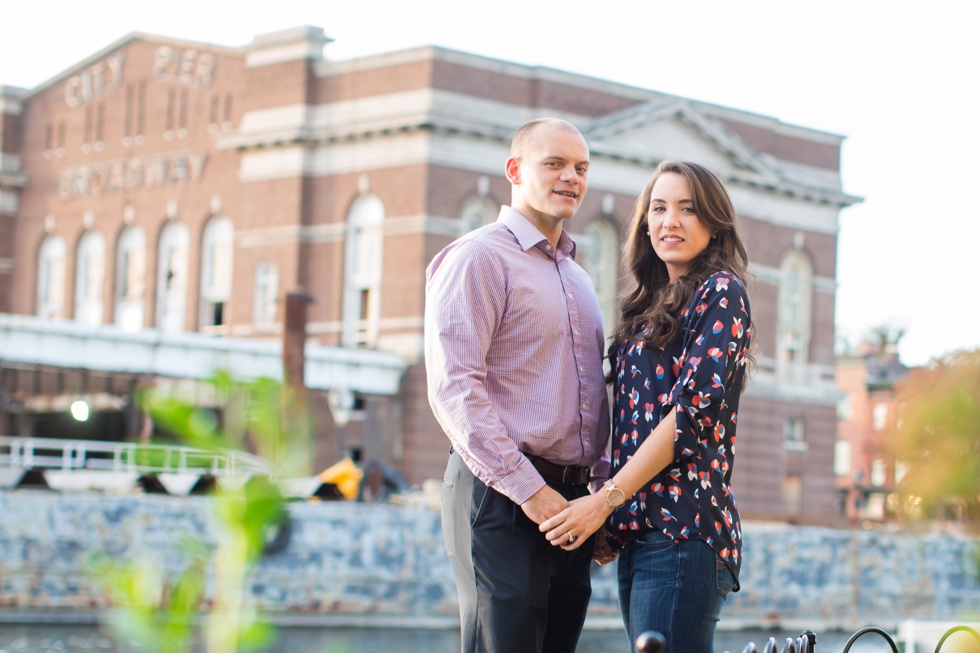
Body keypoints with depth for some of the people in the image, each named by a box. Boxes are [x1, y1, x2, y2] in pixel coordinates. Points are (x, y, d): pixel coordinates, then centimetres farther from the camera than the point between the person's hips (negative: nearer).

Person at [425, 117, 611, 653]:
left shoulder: (576, 278, 22)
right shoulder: (479, 258, -5)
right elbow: (453, 387, -15)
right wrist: (528, 488, -18)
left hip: (568, 502, 8)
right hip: (501, 496, -8)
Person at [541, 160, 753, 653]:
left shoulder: (719, 293, -2)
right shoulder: (652, 305, 22)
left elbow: (695, 409, -12)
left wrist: (607, 499, -14)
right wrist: (613, 517, 9)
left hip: (682, 526, -8)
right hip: (638, 531, 8)